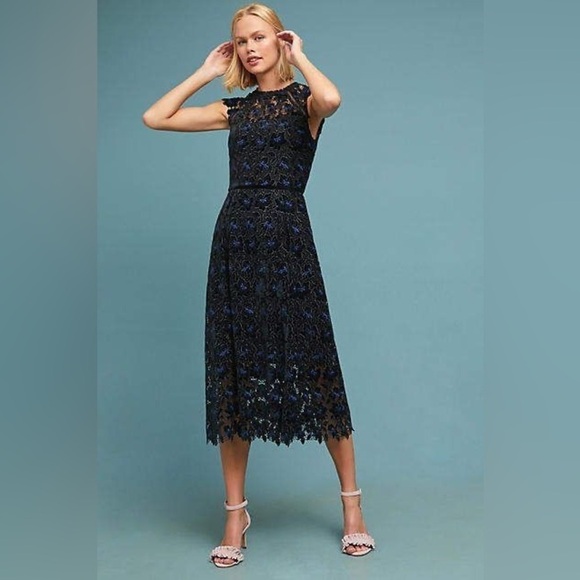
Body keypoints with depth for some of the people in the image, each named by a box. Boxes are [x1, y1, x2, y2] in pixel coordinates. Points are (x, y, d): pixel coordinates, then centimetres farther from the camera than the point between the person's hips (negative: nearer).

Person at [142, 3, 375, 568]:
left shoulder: (302, 99, 4)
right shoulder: (235, 109, 17)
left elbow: (331, 99, -22)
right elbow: (154, 117, 14)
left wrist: (299, 56, -4)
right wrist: (206, 72, 15)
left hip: (287, 241, -4)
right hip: (235, 239, 5)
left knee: (312, 368, -1)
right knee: (233, 373, 5)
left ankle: (352, 505, 14)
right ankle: (235, 513, 16)